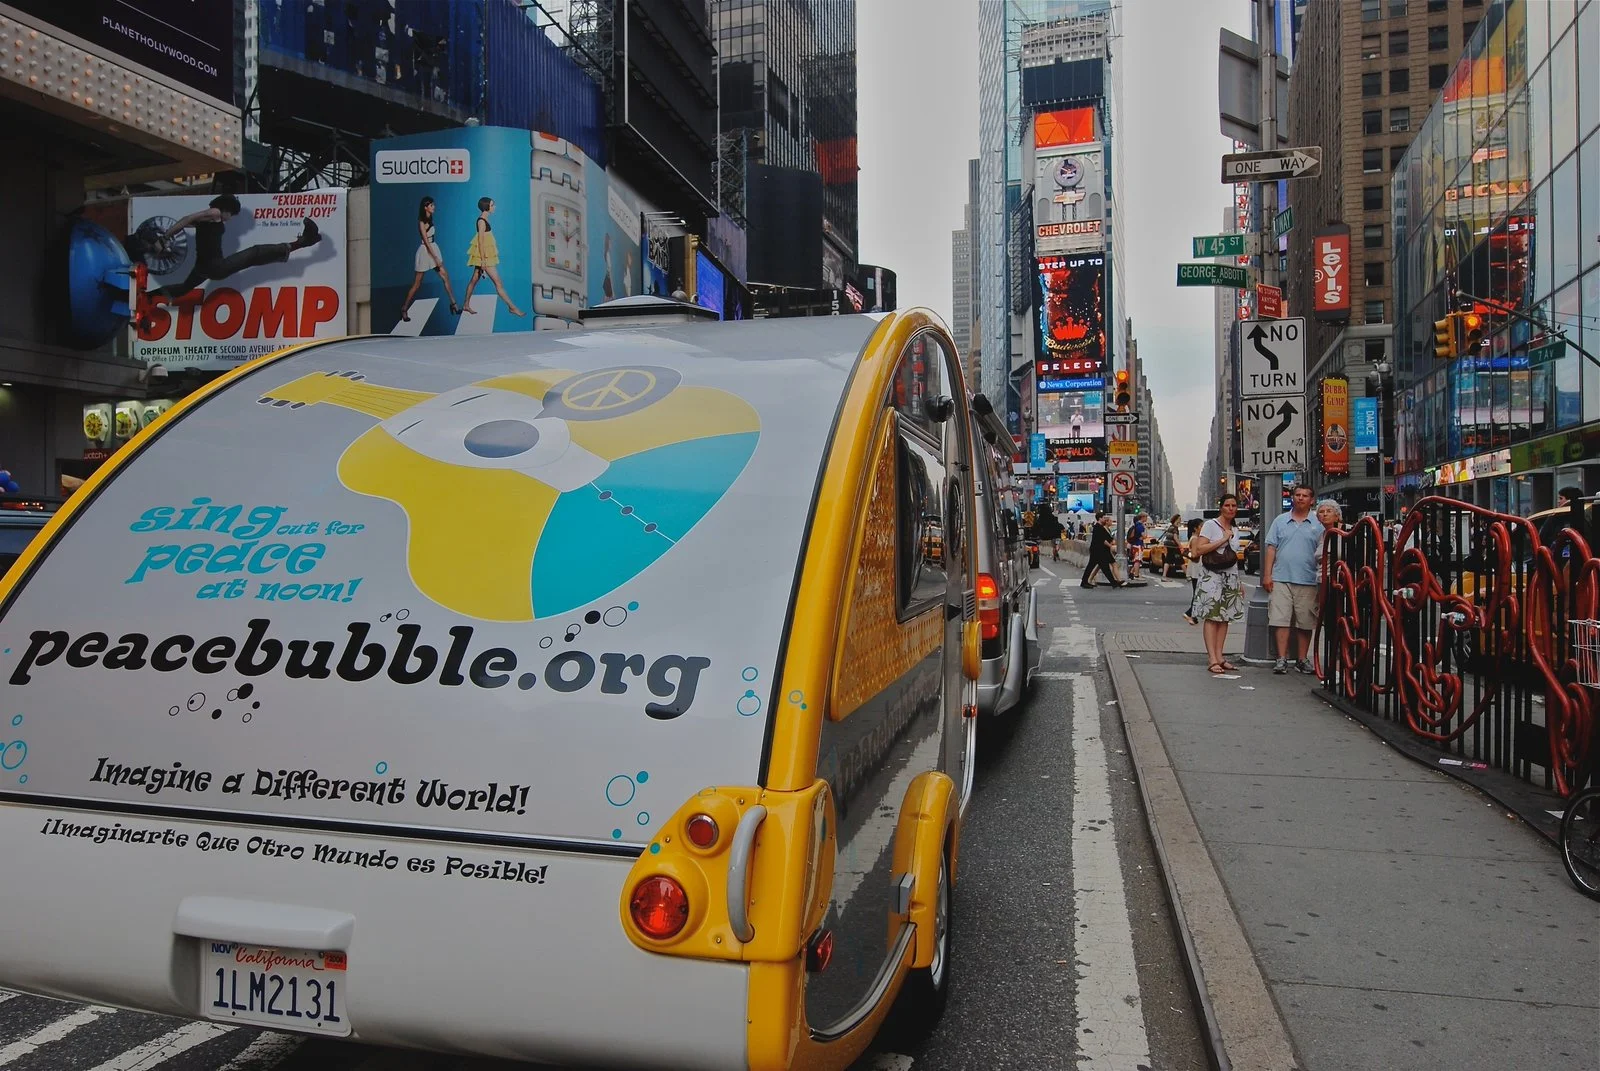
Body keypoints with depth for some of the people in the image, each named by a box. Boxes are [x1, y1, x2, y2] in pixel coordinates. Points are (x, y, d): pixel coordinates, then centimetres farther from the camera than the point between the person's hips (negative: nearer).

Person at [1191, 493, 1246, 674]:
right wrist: (1222, 540, -13)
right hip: (1212, 576, -7)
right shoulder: (1210, 525, -3)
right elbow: (1199, 549, -13)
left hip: (1231, 577, 7)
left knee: (1225, 618, 3)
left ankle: (1219, 657, 6)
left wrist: (1239, 582, 20)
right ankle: (1213, 660, -14)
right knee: (1212, 618, -10)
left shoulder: (1233, 530, 18)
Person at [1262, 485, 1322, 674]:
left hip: (1307, 581, 0)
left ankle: (1302, 659, 15)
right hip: (1281, 579, 0)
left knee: (1305, 623, 5)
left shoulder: (1318, 524, 7)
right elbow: (1271, 548, 7)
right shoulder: (1280, 521, 9)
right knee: (1281, 620, -4)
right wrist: (1267, 575, 0)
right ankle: (1282, 659, -1)